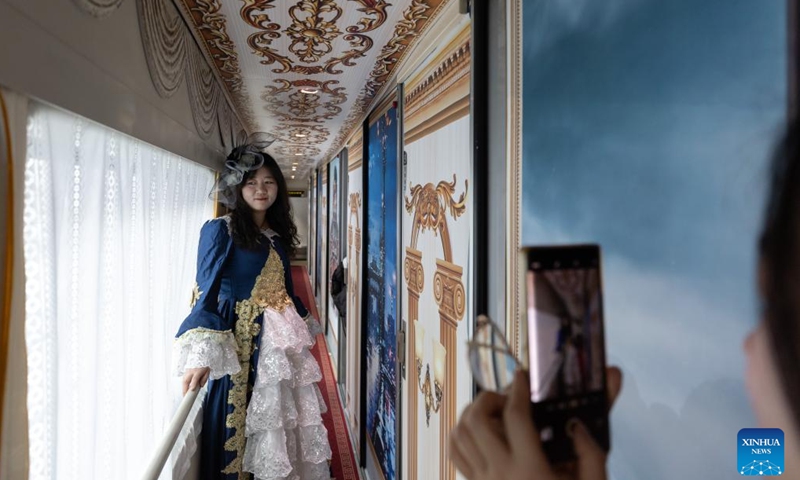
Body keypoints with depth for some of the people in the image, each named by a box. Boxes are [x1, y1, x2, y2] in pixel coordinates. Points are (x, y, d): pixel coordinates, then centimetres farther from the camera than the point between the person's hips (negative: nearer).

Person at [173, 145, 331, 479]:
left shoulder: (277, 235, 9)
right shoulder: (219, 230, -10)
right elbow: (206, 292, -18)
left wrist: (305, 325, 24)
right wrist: (202, 353, -29)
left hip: (280, 341, 7)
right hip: (239, 342, -6)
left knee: (282, 419, 16)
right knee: (238, 423, 4)